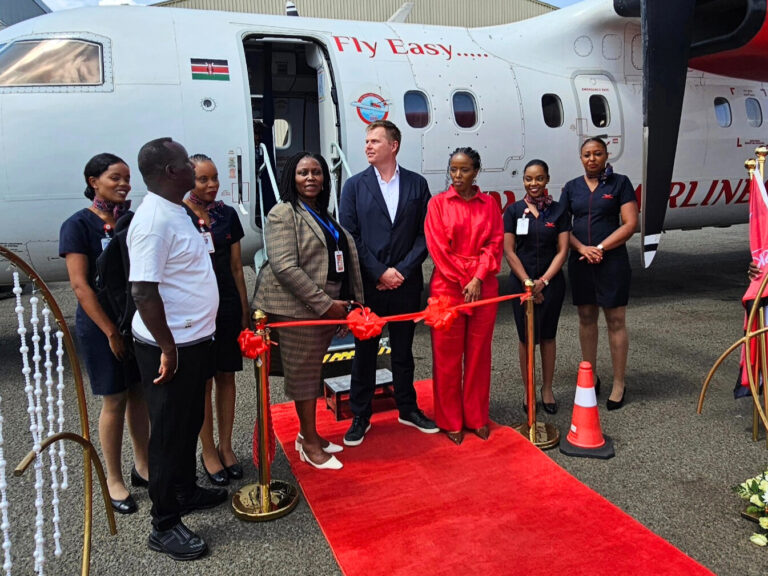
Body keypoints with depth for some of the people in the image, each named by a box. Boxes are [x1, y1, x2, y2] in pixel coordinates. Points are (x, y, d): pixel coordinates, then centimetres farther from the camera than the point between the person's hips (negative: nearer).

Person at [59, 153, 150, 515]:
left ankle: (142, 467, 29)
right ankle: (113, 480, 21)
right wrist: (111, 331, -15)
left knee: (140, 394, 12)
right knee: (115, 401, 4)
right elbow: (80, 285, -13)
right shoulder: (79, 225, -9)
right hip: (102, 326, -5)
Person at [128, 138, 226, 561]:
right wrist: (167, 348, -22)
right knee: (169, 432, 3)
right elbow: (143, 291, -26)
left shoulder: (176, 211, 10)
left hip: (192, 339, 9)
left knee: (189, 423, 22)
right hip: (171, 347, -9)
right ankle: (164, 526, 18)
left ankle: (185, 491, 41)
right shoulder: (154, 220, -21)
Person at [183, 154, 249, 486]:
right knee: (202, 382, 6)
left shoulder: (227, 215, 5)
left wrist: (244, 310, 9)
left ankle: (226, 447, 27)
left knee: (226, 376, 11)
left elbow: (236, 267, 9)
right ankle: (208, 451, 23)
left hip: (228, 306, 4)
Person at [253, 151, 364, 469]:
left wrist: (347, 302, 12)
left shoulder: (325, 215, 16)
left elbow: (345, 260, 21)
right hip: (298, 308, -7)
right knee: (302, 372, 3)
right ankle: (310, 443, 16)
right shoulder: (283, 213, -9)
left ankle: (308, 434, 28)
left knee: (313, 371, 15)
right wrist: (325, 303, -18)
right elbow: (285, 267, -18)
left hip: (328, 306, 7)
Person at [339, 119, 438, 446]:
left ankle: (408, 409, 30)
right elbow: (349, 236, -5)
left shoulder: (416, 184, 4)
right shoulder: (355, 186, 1)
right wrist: (379, 272, -11)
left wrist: (402, 270, -10)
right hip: (368, 284, -1)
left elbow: (424, 233, 0)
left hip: (405, 283, 1)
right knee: (365, 351, 8)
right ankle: (360, 416, 20)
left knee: (403, 350, 14)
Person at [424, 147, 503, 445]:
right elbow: (438, 247, -4)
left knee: (479, 354, 8)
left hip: (484, 286, 2)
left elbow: (495, 243, 1)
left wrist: (478, 279, -11)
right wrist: (463, 281, -8)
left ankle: (476, 417, 21)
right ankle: (450, 420, 16)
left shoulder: (489, 203, 8)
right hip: (448, 285, -2)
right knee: (448, 356, 4)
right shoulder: (438, 203, 2)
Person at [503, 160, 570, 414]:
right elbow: (509, 251, -3)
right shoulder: (514, 210, 0)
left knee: (547, 336, 10)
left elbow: (562, 250, -2)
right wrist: (527, 282, -10)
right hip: (521, 282, 0)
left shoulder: (559, 211, 1)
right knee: (526, 337, 6)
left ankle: (547, 389, 24)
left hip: (551, 282, 1)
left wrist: (543, 281, -13)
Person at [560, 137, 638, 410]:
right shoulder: (572, 187, 10)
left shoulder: (620, 183, 1)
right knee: (586, 318, 10)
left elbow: (630, 224, -6)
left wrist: (600, 248, -13)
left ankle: (618, 385, 9)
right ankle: (590, 377, 23)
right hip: (580, 262, 4)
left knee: (616, 321, 0)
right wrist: (582, 248, -11)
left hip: (612, 260, -3)